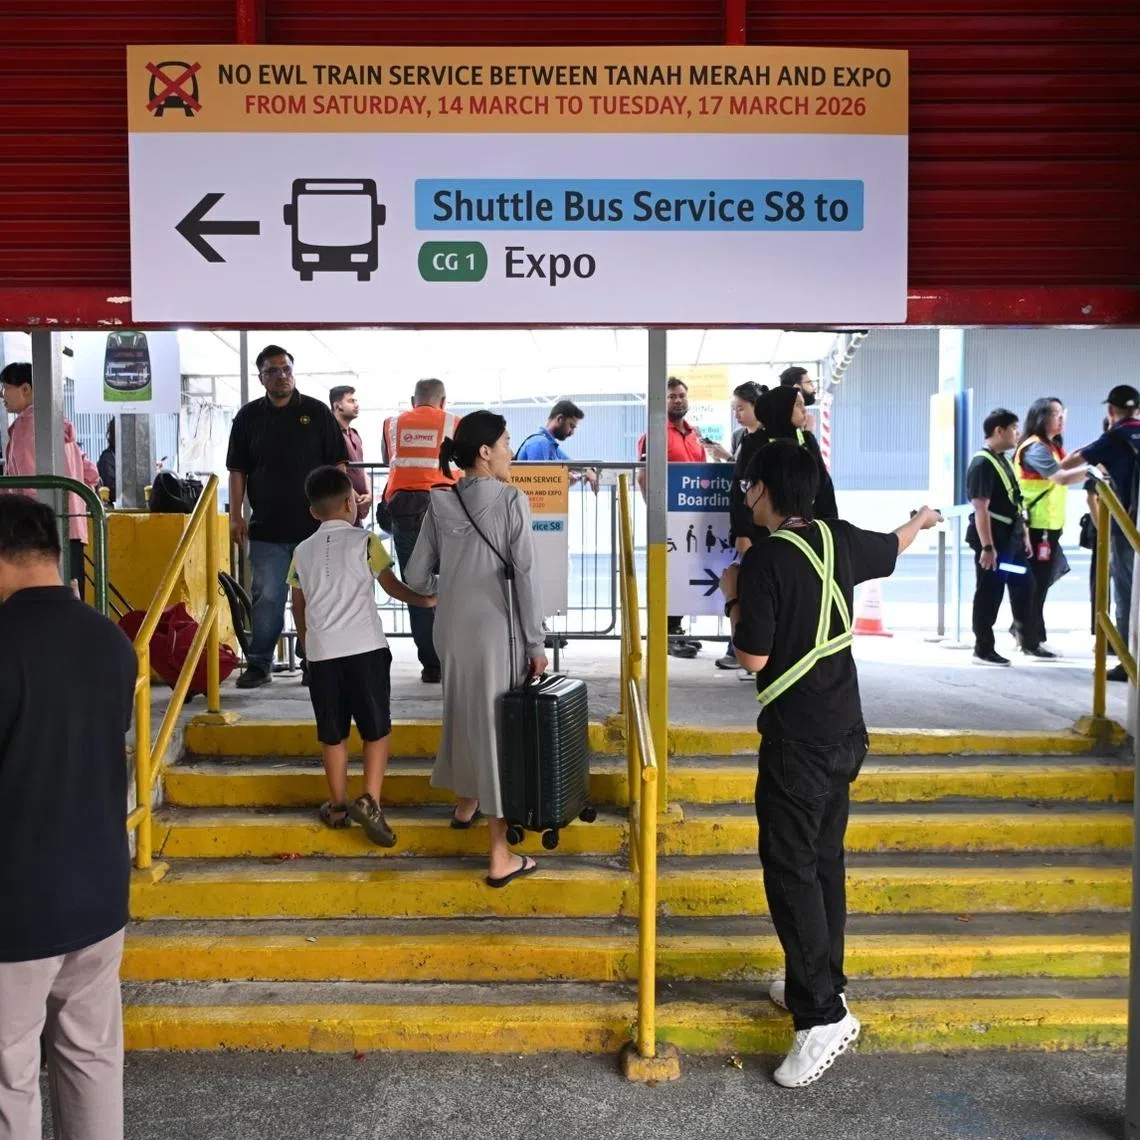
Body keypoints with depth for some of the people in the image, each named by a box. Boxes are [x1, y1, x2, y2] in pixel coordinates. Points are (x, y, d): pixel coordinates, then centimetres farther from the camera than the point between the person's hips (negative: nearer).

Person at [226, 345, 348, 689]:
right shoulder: (248, 416, 8)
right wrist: (235, 516, 2)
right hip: (267, 528, 1)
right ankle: (259, 664, 11)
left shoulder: (316, 412, 4)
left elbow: (337, 465, 3)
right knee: (267, 598, 2)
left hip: (315, 525, -1)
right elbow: (237, 469, 9)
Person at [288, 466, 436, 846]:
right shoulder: (365, 542, -1)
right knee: (376, 729, 5)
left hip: (322, 653, 3)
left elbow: (298, 609, 16)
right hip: (365, 648, -3)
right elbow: (393, 588, 5)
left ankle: (338, 806, 21)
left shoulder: (302, 551, 10)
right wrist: (425, 600, 21)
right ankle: (369, 801, -6)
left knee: (332, 733, 12)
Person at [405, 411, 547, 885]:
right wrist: (536, 642, -8)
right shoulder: (511, 501, -11)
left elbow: (417, 577, 3)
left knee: (464, 714, 26)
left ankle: (466, 803, 48)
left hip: (452, 630, 5)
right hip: (496, 631, -5)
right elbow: (526, 576, -14)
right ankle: (501, 857, 6)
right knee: (496, 727, 1)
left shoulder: (441, 504, 2)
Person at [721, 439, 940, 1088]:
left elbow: (753, 657, -17)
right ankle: (821, 983, 31)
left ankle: (824, 1016, -3)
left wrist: (733, 600, 0)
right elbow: (893, 548, 26)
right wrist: (923, 519, 47)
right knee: (825, 861, 18)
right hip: (845, 732, 8)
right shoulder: (839, 540, 4)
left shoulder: (764, 560, -17)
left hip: (797, 741, -8)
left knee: (790, 870, -3)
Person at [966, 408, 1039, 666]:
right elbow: (981, 509, -22)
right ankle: (983, 650, 9)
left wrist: (1024, 534, 19)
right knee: (989, 595, -1)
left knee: (1024, 588, 15)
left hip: (1011, 539, 9)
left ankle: (1028, 642, 29)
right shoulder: (982, 463, -17)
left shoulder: (1002, 460, 14)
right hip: (993, 540, -9)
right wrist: (987, 547, -24)